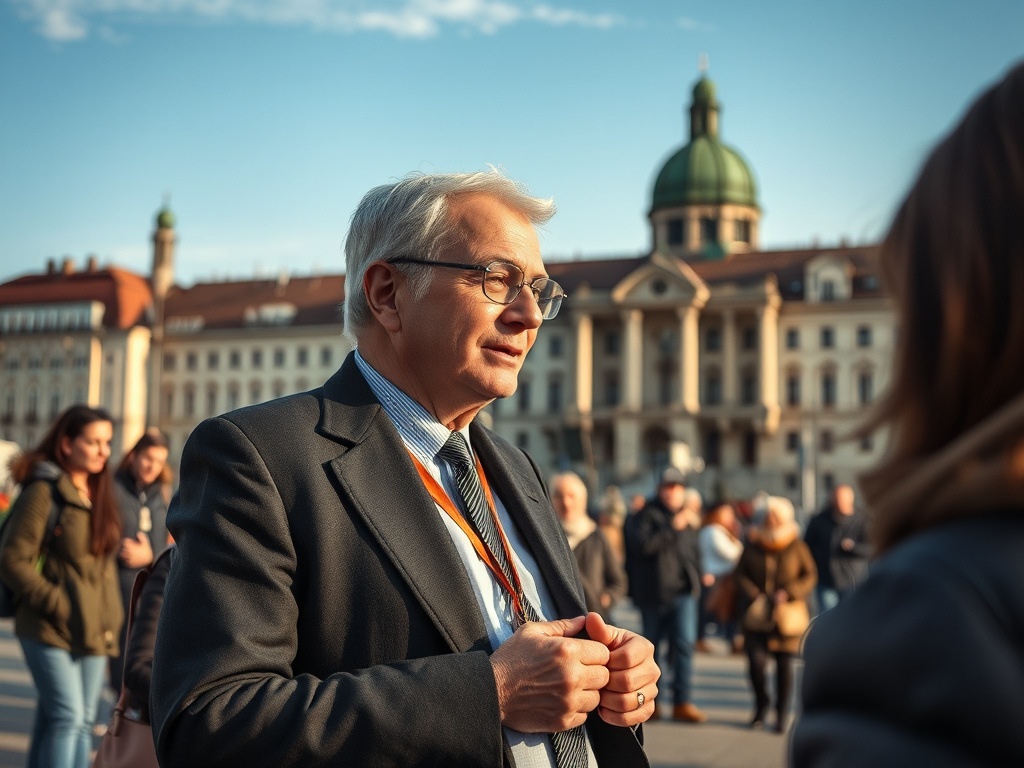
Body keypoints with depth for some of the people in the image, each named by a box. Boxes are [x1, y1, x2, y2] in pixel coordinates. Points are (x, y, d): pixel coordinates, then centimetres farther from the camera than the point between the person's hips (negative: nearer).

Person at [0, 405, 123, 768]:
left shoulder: (99, 493, 13)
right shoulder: (43, 491, -10)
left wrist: (110, 616, 11)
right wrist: (59, 606, -16)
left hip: (92, 630, 7)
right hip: (51, 629, -7)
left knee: (83, 720, 10)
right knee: (66, 717, -11)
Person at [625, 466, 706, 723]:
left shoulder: (686, 518, 16)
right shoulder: (646, 516, -3)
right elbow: (641, 545, -20)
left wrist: (697, 574, 14)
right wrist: (673, 527, -22)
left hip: (683, 592, 4)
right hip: (653, 593, -4)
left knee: (685, 643, -9)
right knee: (650, 645, 7)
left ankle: (683, 702, -8)